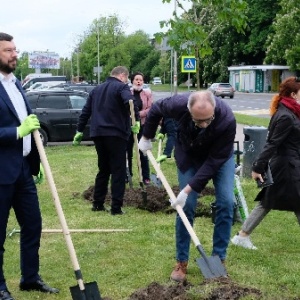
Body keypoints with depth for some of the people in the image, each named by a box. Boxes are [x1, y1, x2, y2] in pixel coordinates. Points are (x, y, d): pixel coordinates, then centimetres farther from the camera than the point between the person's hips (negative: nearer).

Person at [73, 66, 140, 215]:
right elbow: (130, 102, -23)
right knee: (118, 171, -1)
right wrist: (137, 120, -22)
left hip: (98, 134, 6)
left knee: (103, 169, 17)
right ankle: (116, 207, -4)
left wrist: (80, 131, 21)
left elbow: (85, 111, 19)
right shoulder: (121, 87, -2)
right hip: (116, 134, -6)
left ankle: (98, 204, 19)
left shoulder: (96, 89, 20)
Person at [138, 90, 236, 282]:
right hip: (189, 156, 1)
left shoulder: (227, 120, -40)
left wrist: (188, 189, -35)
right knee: (186, 205, -5)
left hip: (220, 156, -1)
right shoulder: (179, 104, -35)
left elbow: (215, 160, -34)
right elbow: (156, 110, -10)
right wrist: (146, 137, 2)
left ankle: (219, 259, 4)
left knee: (226, 203, -11)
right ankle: (181, 262, 7)